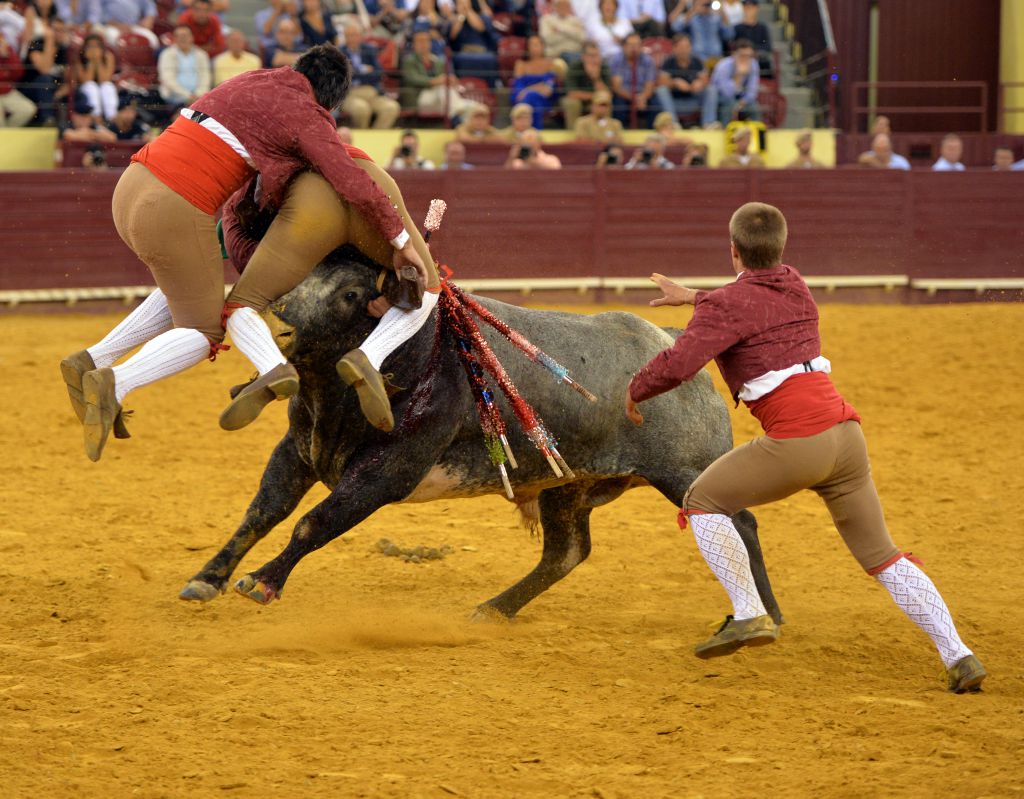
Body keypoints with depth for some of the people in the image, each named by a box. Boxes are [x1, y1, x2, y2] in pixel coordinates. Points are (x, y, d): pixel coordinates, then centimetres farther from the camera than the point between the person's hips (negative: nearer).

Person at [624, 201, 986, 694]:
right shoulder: (796, 287, 21)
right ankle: (958, 656, 1)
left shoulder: (725, 305, -1)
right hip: (846, 432, 7)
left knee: (702, 502, 13)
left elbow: (678, 364, -16)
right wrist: (693, 297, 52)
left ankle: (749, 615, 1)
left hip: (794, 442, -7)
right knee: (882, 556, 12)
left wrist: (636, 390, 3)